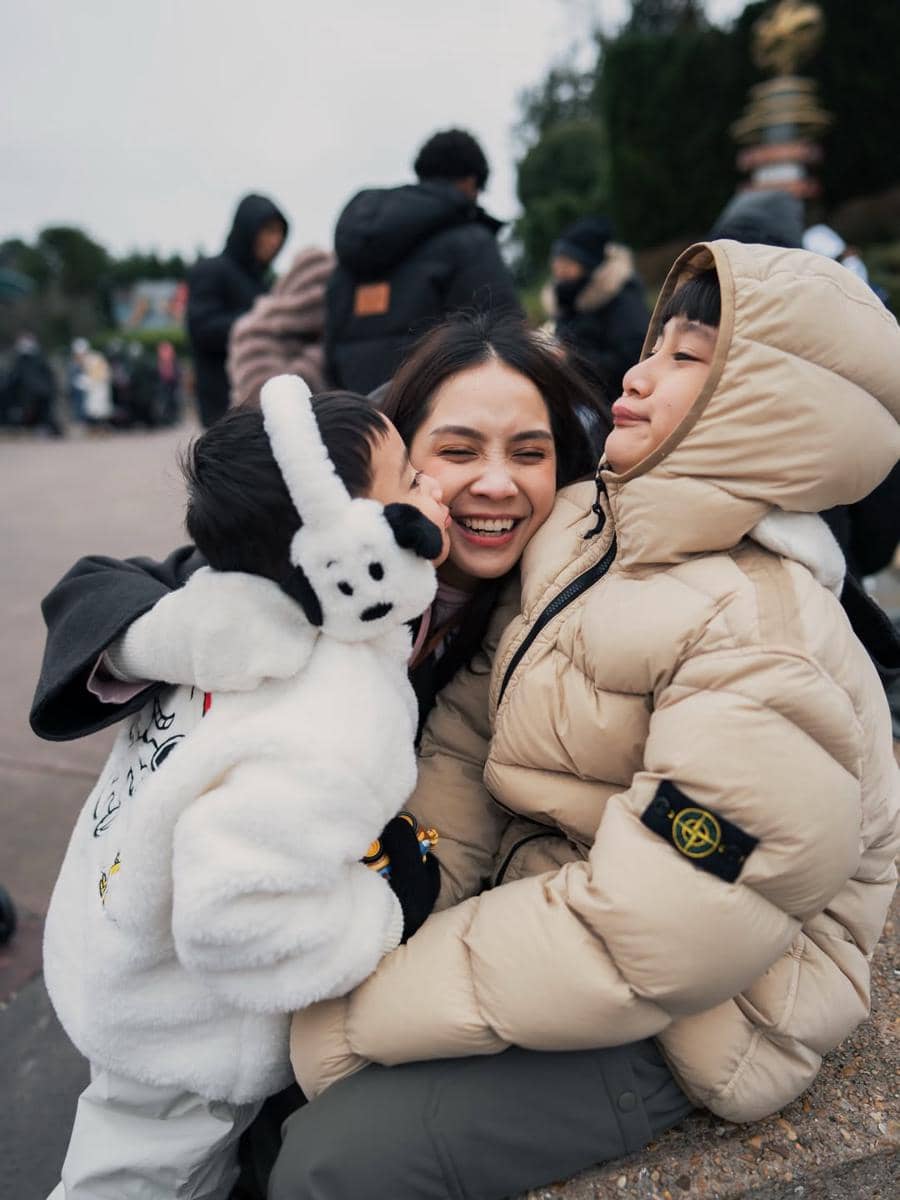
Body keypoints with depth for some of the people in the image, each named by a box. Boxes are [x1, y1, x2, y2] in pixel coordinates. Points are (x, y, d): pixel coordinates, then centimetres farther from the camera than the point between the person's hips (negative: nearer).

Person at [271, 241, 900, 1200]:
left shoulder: (768, 651, -28)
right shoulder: (581, 527, -2)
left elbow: (644, 946, -29)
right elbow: (471, 727, 1)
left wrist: (361, 1018, -21)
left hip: (681, 1021, -7)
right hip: (547, 891, 7)